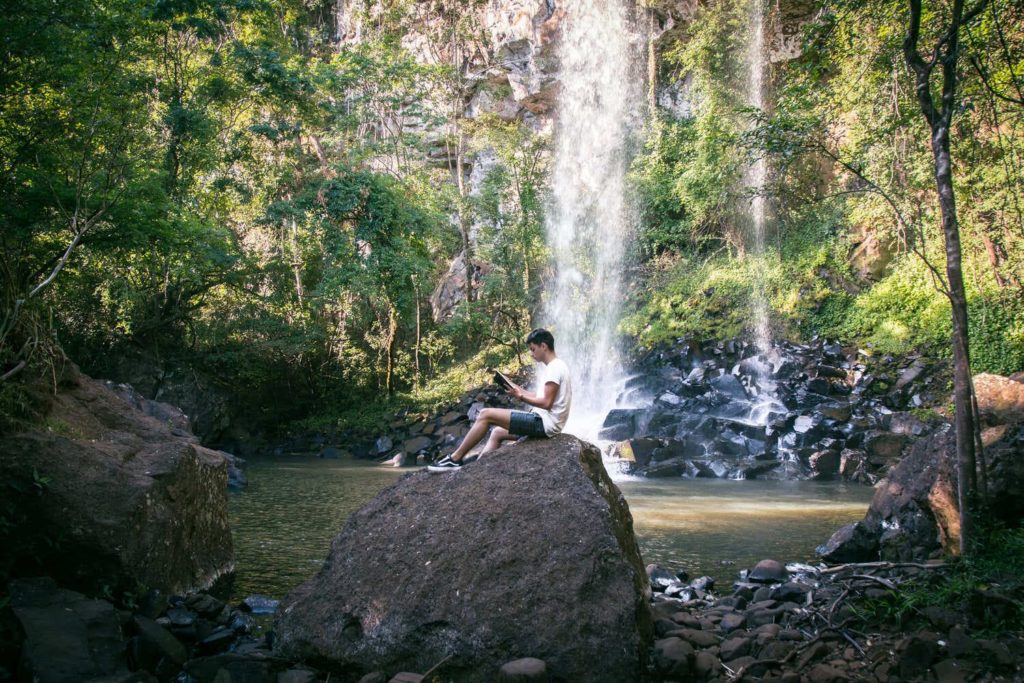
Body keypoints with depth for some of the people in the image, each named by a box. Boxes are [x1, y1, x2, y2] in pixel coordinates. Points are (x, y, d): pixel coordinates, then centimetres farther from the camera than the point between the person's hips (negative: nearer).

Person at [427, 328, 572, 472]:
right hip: (543, 422, 10)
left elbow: (546, 403, -21)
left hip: (544, 423, -10)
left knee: (486, 415, -9)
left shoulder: (554, 367, -14)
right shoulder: (554, 367, 18)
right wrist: (520, 390, 10)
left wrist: (521, 397, -13)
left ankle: (454, 459, -1)